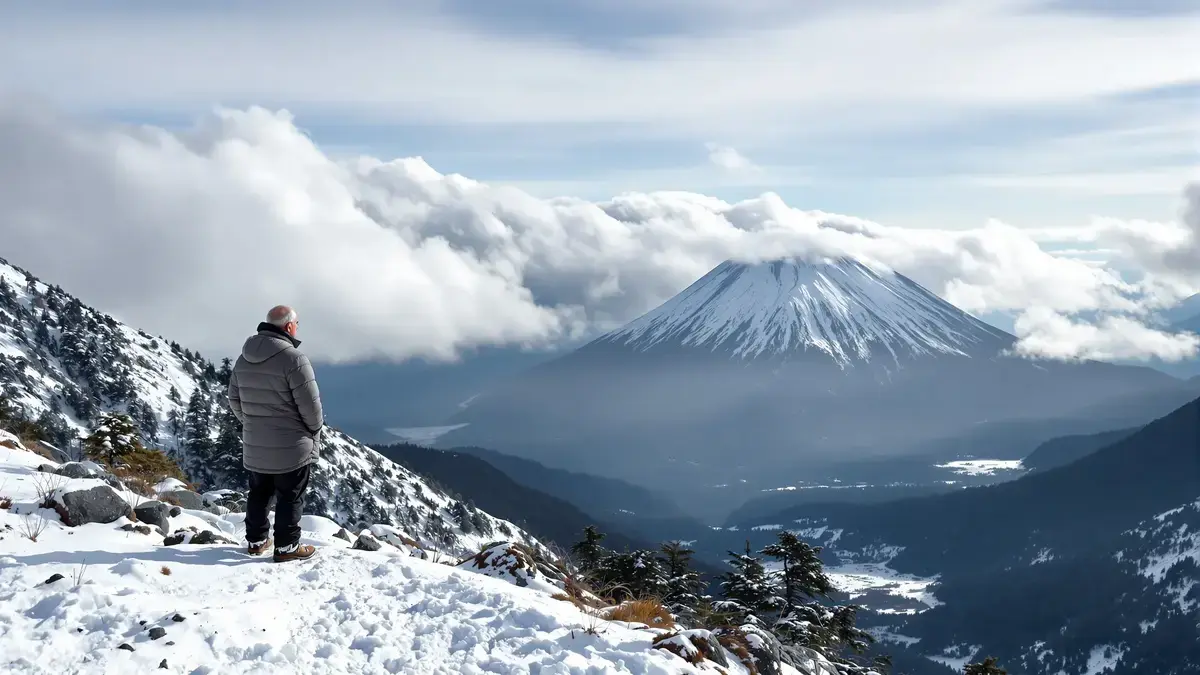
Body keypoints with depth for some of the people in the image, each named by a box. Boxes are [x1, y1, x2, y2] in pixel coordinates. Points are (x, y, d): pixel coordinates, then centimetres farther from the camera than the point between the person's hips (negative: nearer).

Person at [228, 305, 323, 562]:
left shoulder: (244, 358, 4)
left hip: (254, 446, 7)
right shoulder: (293, 358, -20)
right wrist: (315, 430, -1)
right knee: (290, 497, 5)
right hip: (291, 446, -7)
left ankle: (255, 541, 28)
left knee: (259, 493, 19)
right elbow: (310, 404, -19)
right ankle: (287, 547, 10)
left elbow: (234, 399, 11)